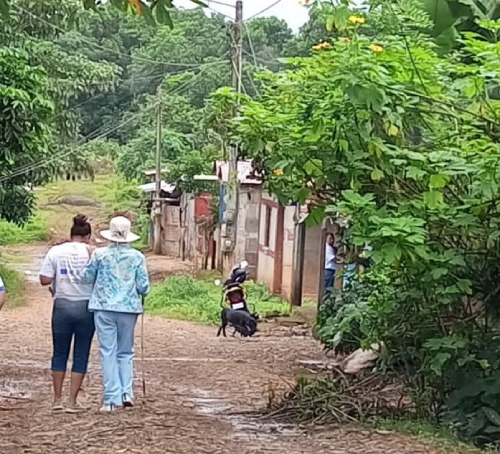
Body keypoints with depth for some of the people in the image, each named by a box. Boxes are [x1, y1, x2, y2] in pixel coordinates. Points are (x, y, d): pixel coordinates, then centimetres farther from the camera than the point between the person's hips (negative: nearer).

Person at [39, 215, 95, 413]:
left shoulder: (55, 251, -1)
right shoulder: (91, 252, -5)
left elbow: (45, 280, -5)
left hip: (62, 306, 1)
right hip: (86, 306, -1)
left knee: (60, 353, 13)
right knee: (81, 355, 6)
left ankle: (57, 399, 17)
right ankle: (72, 402, 6)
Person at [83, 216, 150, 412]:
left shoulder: (100, 254, -4)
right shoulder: (137, 257, -2)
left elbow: (87, 277, 5)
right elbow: (143, 287, -2)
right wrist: (140, 292, 21)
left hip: (104, 308, -1)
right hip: (129, 308, 1)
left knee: (108, 352, 4)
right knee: (126, 352, 15)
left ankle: (111, 398, 2)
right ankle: (126, 392, 4)